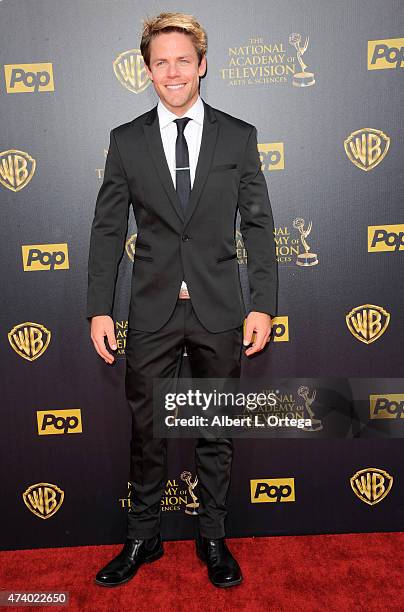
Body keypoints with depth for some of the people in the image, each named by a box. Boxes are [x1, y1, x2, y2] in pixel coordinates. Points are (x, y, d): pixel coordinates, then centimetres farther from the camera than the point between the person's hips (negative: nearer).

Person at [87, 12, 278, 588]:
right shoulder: (126, 141, 6)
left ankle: (212, 538, 33)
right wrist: (99, 309, -2)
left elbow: (258, 226, 2)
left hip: (219, 311, 0)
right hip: (152, 310, 1)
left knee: (217, 431, 12)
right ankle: (143, 537, 33)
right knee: (146, 430, 11)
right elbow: (107, 230, 4)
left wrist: (262, 304, -6)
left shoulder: (239, 137, 4)